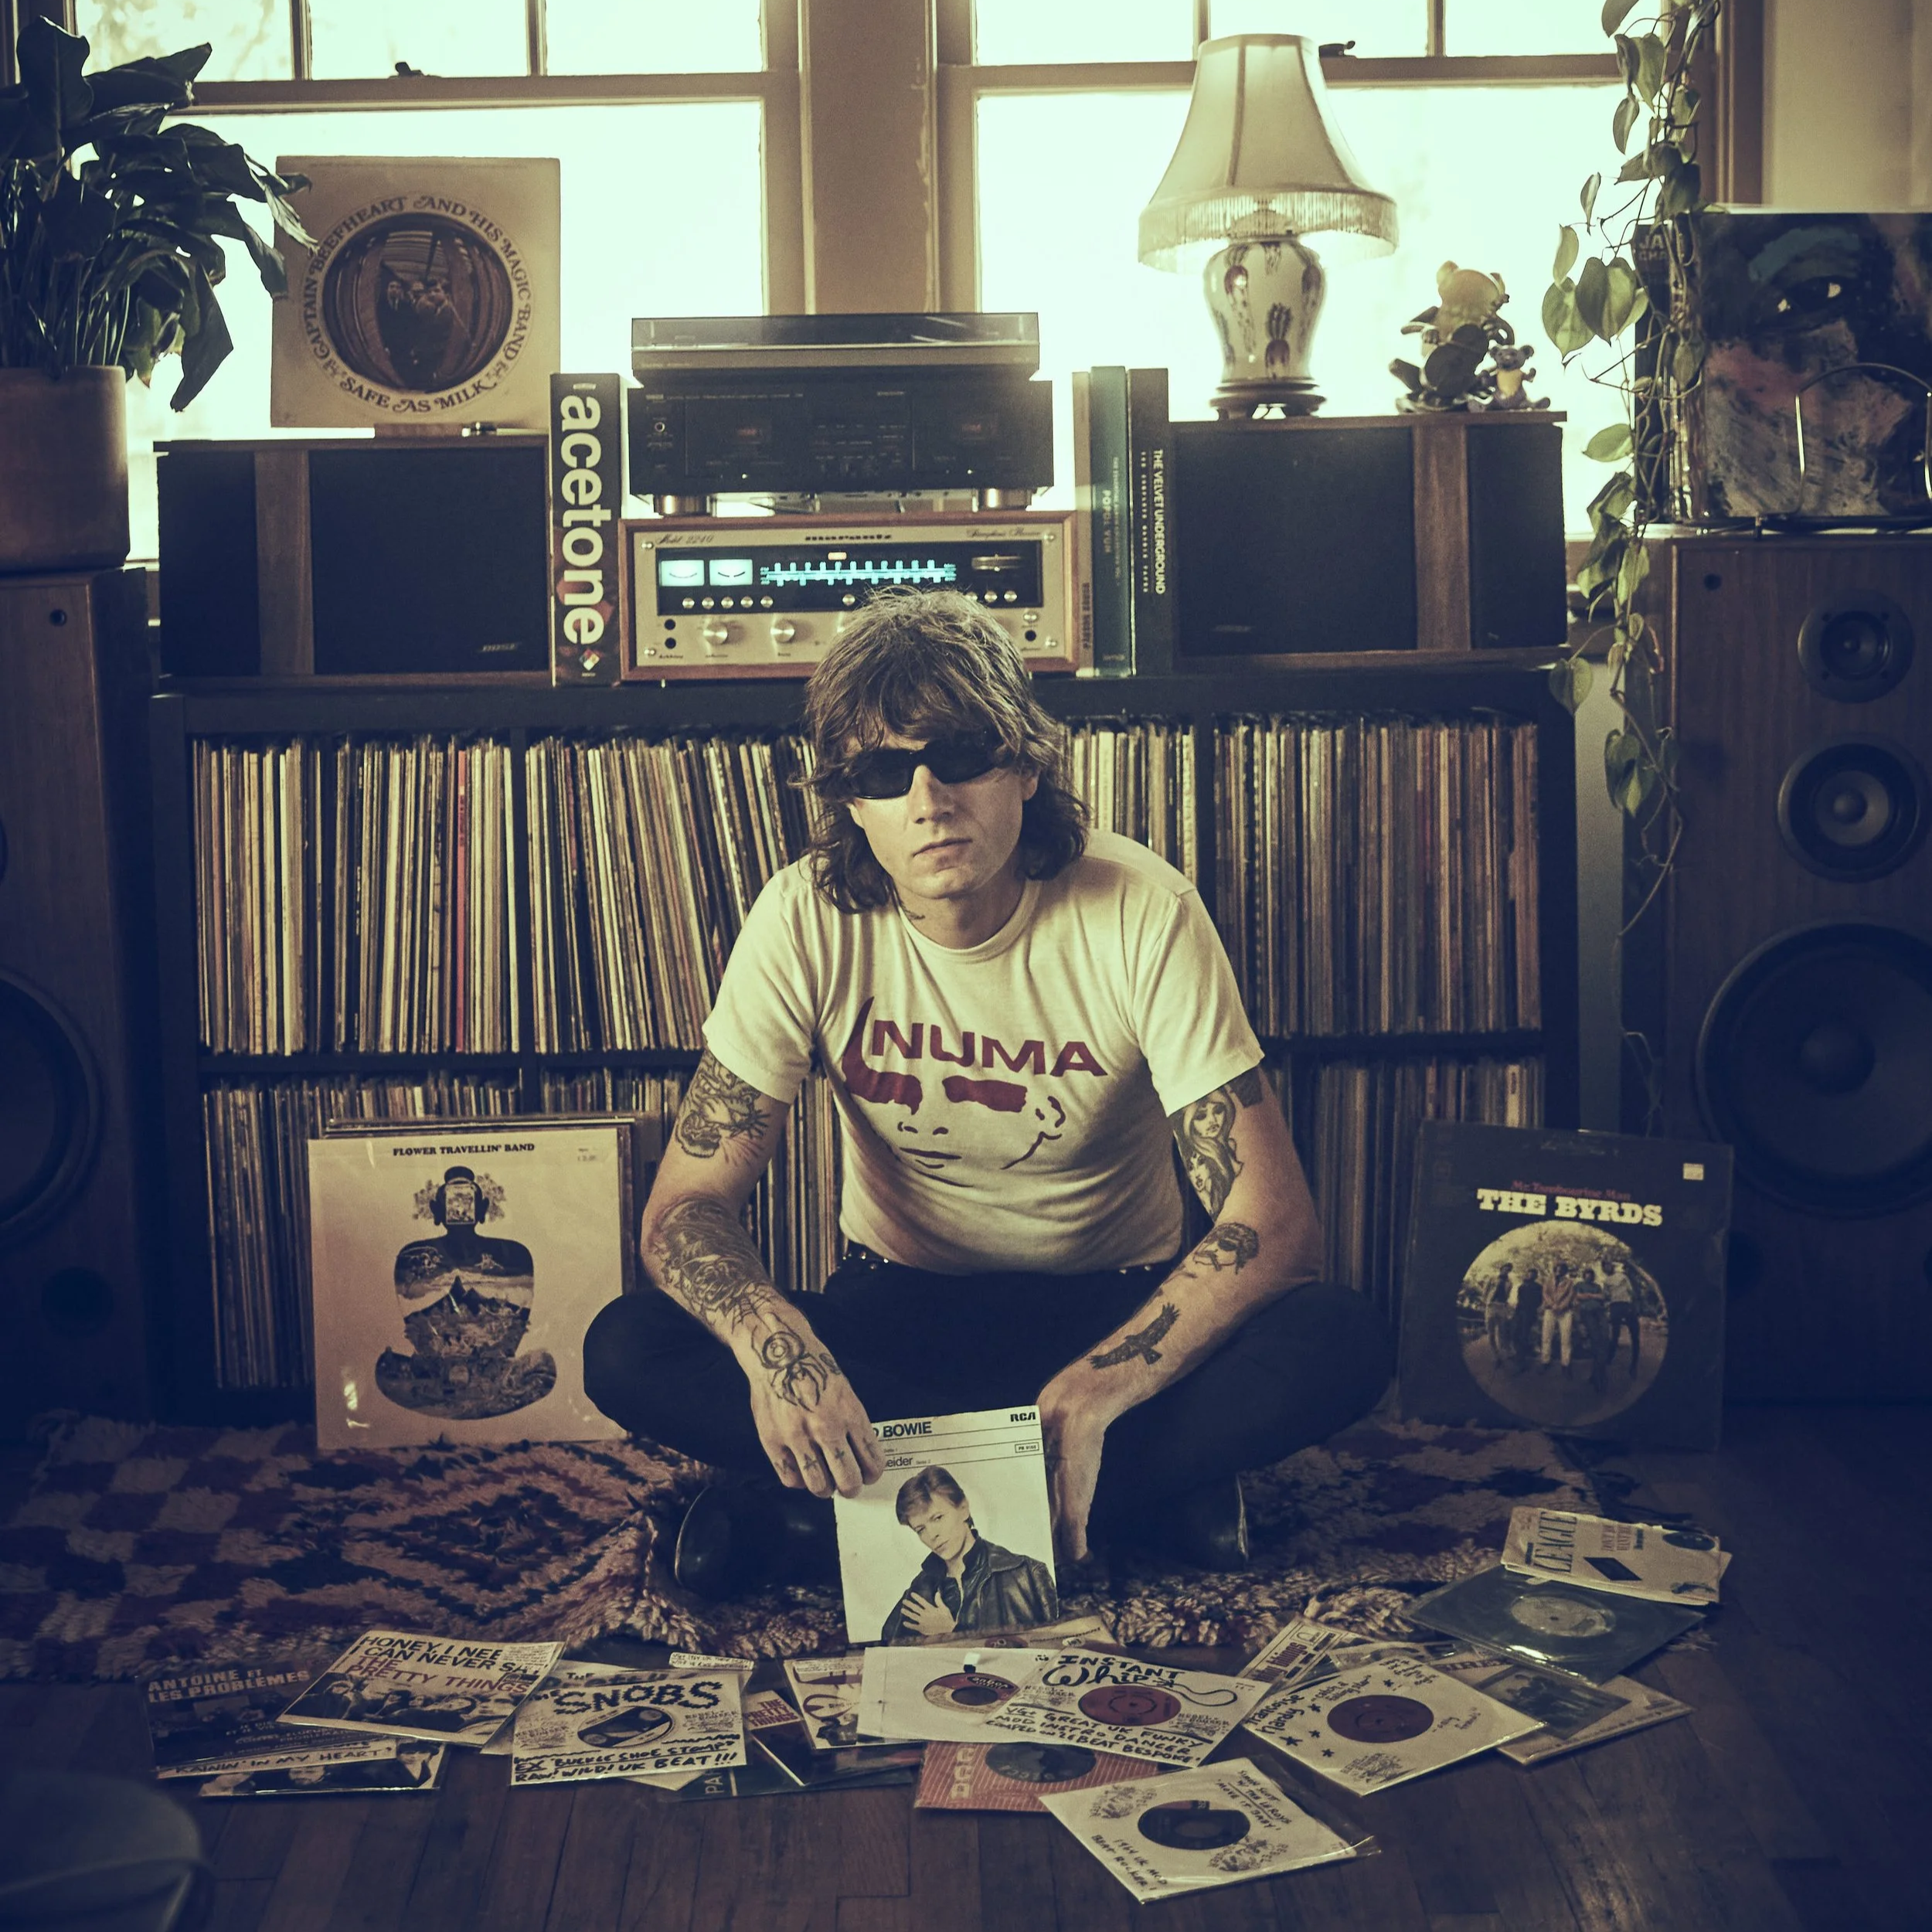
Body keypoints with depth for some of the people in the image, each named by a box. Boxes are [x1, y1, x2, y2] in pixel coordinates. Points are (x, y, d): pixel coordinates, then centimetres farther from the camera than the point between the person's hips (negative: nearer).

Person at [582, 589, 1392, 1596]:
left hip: (1113, 1306, -1)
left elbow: (1272, 1220, -22)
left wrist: (1090, 1397, -36)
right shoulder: (806, 920, -15)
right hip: (897, 1307, 2)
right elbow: (686, 1204, -15)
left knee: (1339, 1344, -31)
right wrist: (774, 1346, -38)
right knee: (625, 1352, -26)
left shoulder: (1141, 914, -19)